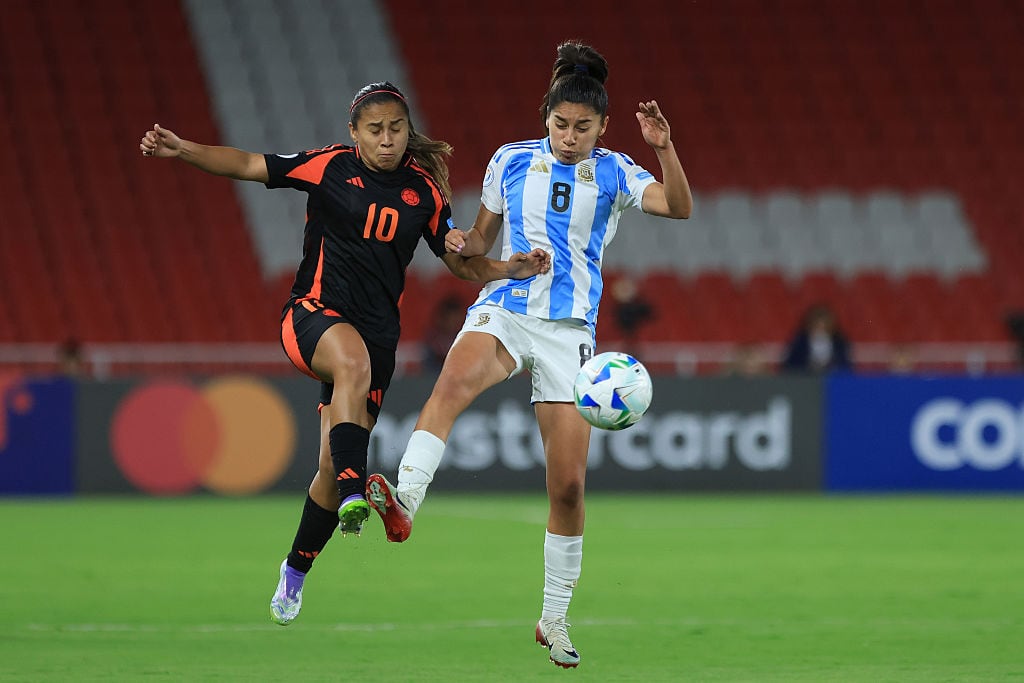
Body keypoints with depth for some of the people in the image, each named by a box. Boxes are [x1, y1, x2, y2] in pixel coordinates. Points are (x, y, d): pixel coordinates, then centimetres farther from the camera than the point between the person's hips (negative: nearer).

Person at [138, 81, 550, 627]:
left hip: (376, 330, 3)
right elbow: (246, 165, -3)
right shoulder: (329, 167, -4)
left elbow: (461, 263, 12)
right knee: (354, 362, -40)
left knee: (332, 466, 3)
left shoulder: (424, 191, 4)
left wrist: (511, 269, -5)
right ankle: (354, 496, -49)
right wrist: (182, 150, -16)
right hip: (315, 313, -3)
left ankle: (296, 570, 25)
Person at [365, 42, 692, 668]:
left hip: (569, 329, 0)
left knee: (569, 482, -1)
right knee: (453, 381, -36)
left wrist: (664, 146, -25)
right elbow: (483, 237, 18)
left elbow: (679, 207, -10)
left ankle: (554, 619, 15)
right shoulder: (511, 161, 9)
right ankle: (403, 504, -54)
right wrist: (462, 244, -5)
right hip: (503, 309, 0)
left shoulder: (613, 172, 5)